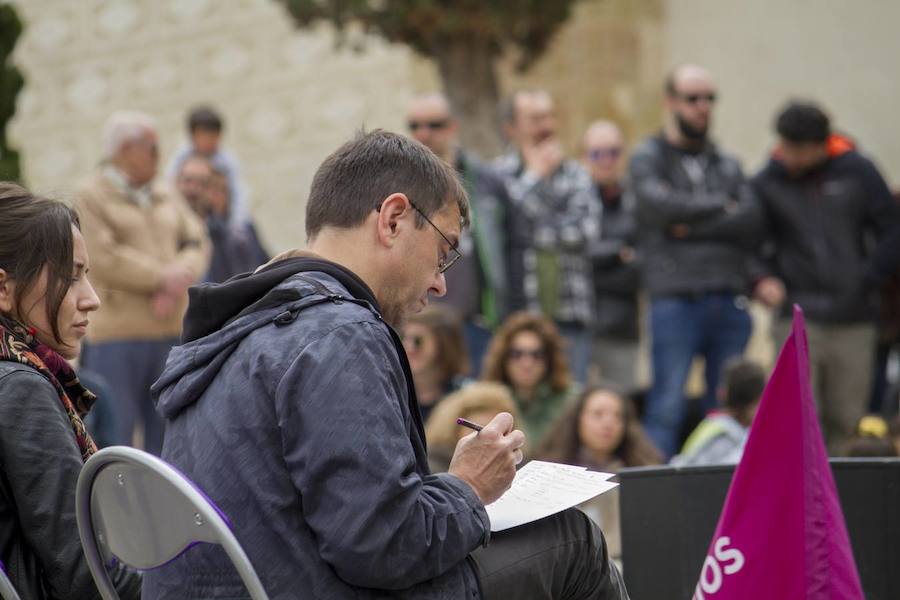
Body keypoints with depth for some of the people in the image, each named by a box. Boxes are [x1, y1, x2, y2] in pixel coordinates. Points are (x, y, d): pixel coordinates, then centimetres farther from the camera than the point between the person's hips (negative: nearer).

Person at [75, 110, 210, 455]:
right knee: (114, 438, -5)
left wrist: (180, 278, -11)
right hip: (117, 333, -6)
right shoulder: (91, 196, -1)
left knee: (166, 435, 8)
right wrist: (162, 277, -12)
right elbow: (103, 258, -12)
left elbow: (197, 243, 10)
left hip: (170, 331, 6)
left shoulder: (166, 198, 19)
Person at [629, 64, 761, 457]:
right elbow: (660, 204, -14)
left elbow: (751, 223, 5)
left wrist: (693, 225, -7)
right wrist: (721, 205, -1)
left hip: (730, 299, 4)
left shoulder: (727, 164, 19)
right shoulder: (648, 158, 7)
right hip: (675, 296, -4)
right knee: (667, 406, -6)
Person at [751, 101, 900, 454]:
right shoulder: (768, 182, 3)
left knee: (846, 419, 3)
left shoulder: (858, 172, 3)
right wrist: (764, 278, -9)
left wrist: (866, 281, -4)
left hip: (853, 320, 1)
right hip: (797, 317, -1)